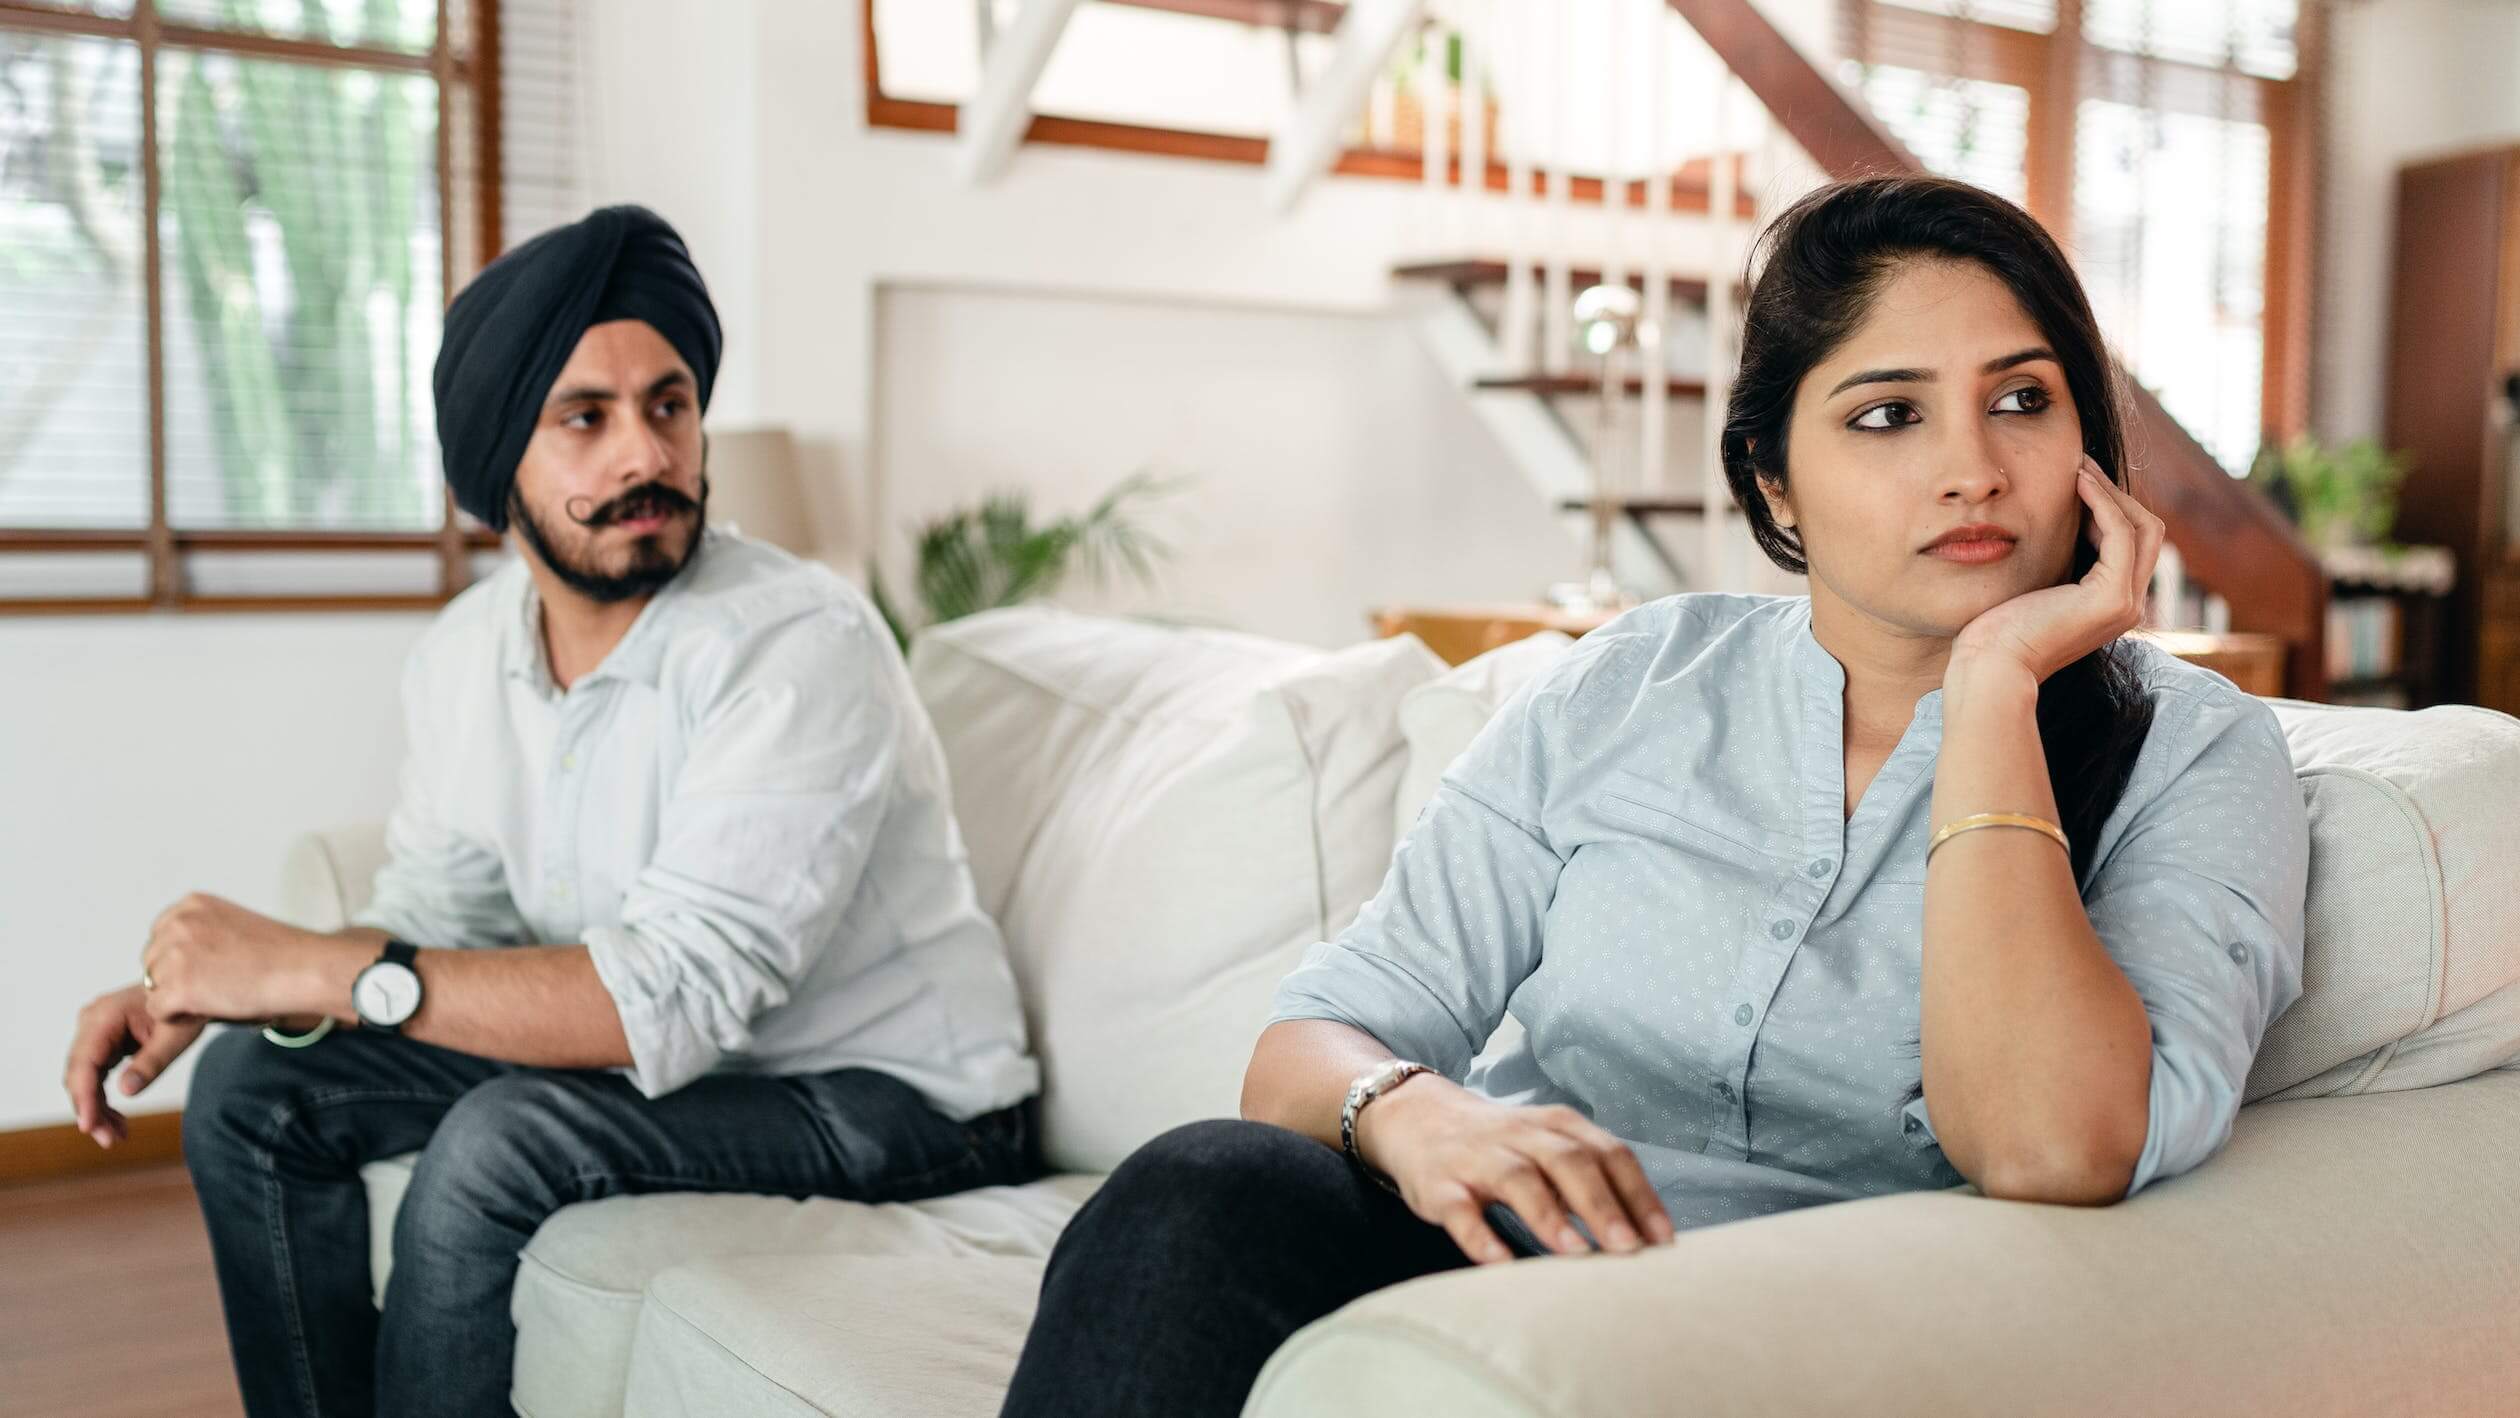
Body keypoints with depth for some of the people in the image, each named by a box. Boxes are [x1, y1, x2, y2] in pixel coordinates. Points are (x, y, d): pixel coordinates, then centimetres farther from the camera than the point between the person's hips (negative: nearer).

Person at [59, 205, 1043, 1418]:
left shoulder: (798, 646, -25)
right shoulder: (464, 654, 0)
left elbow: (681, 996, -32)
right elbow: (434, 921, 8)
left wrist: (319, 969, -31)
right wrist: (203, 988, -10)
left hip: (899, 1097, -7)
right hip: (672, 1051, 7)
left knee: (498, 1146, -29)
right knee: (254, 1090, 2)